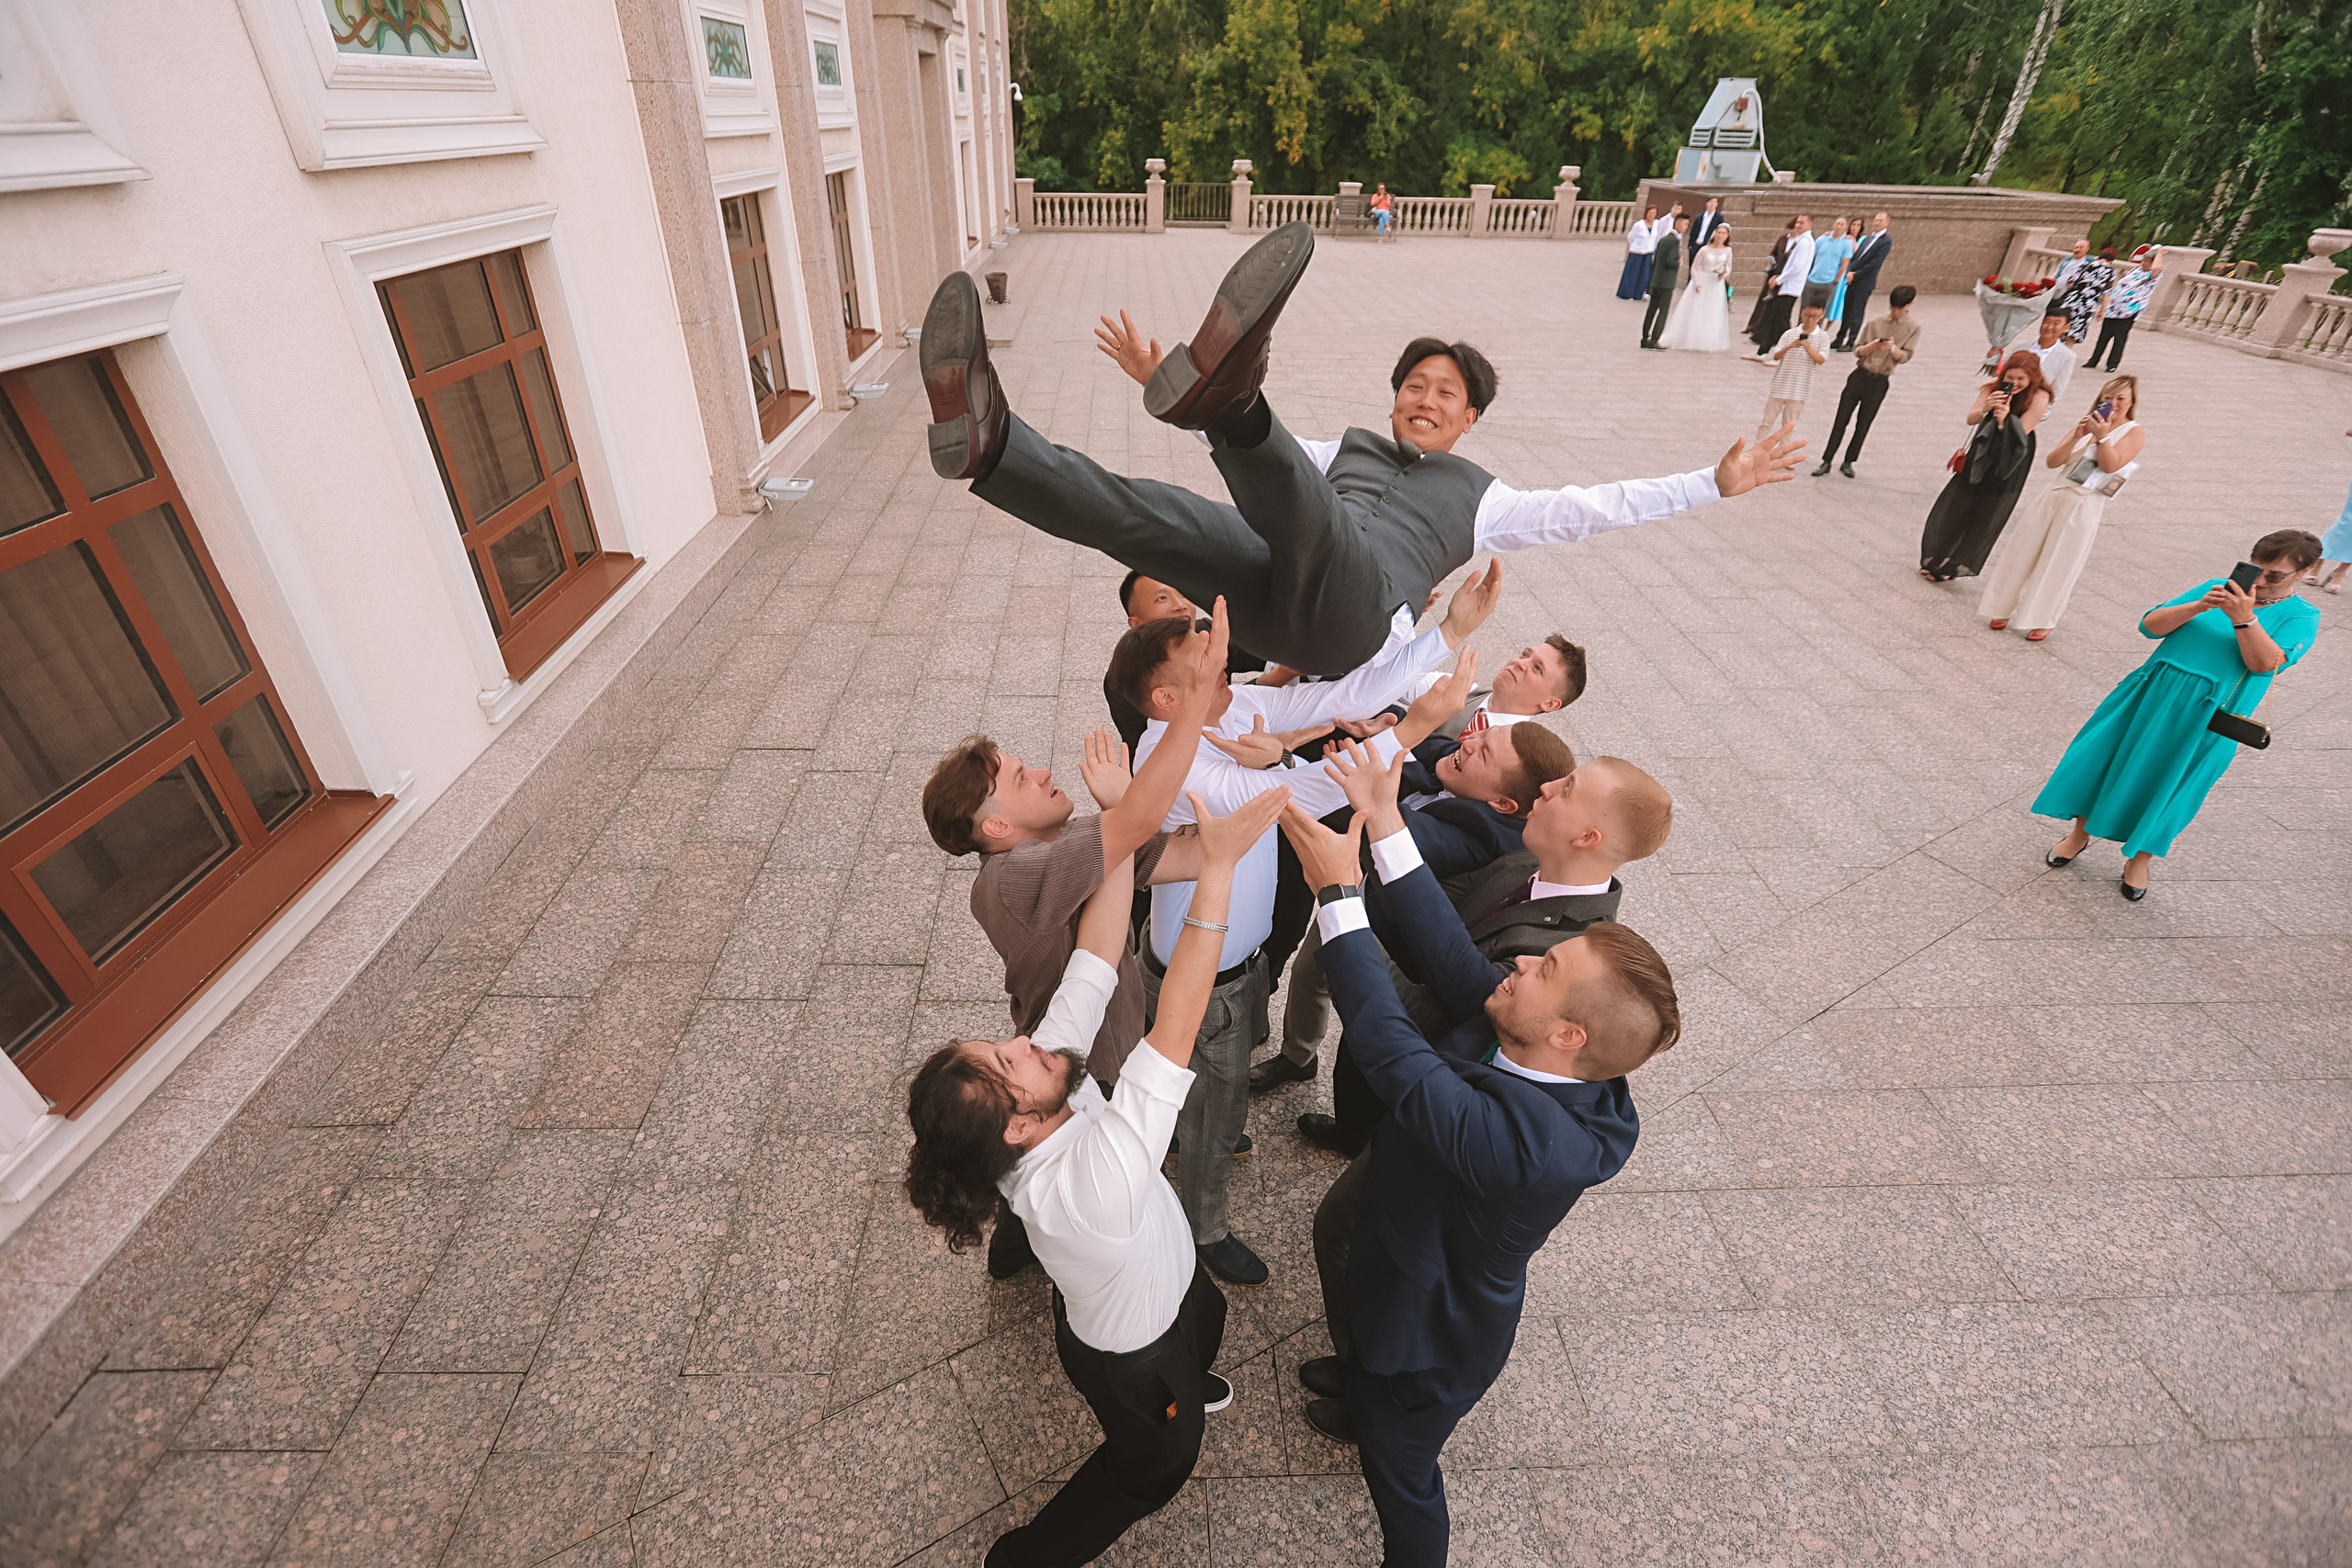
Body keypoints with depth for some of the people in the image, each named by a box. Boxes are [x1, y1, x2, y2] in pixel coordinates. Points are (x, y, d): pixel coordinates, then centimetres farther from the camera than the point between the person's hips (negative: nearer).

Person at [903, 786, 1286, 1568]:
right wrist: (1217, 868, -57)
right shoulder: (1081, 1187, -49)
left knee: (1208, 1316, 36)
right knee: (1158, 1462, 25)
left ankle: (1185, 1385, 70)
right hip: (1132, 1356, -6)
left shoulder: (1054, 1069, -30)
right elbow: (1175, 1030, -56)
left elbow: (1095, 958, -30)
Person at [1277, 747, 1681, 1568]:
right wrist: (1384, 823, -23)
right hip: (1397, 1267, 8)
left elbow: (1393, 1052, -46)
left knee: (1399, 1470, 22)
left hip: (1436, 1329, -7)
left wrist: (1339, 890, -43)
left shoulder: (1530, 1140, -45)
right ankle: (1364, 1397, 71)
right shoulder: (1514, 1036, -23)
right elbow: (1450, 949, -20)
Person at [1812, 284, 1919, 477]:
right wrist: (1872, 345, -18)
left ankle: (1848, 462, 14)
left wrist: (1892, 348, -23)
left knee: (1863, 424, 4)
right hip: (1860, 375, 1)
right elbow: (1858, 351, 3)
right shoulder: (1876, 323, 6)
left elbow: (1905, 357, -4)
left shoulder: (1913, 328, 3)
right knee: (1841, 419, -3)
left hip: (1879, 382, -1)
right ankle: (1826, 461, 0)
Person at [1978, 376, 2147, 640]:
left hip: (2085, 506, -4)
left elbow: (2110, 465, -14)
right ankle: (2003, 608, 17)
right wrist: (2077, 436, -9)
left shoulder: (2134, 432, -1)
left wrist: (2102, 436, -18)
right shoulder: (2087, 423, 11)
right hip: (2056, 495, 5)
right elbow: (2053, 461, 4)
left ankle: (2042, 621, 11)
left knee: (2059, 565, 0)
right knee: (2023, 553, 6)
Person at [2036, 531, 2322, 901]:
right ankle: (2081, 834, 25)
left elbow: (2265, 662, -15)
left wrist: (2244, 617, -23)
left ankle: (2139, 859, 27)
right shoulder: (2215, 588, 7)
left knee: (2165, 785, 7)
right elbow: (2149, 625, -2)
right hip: (2151, 693, 2)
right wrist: (2197, 607, -17)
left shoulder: (2301, 616, 2)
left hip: (2205, 719, -2)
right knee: (2105, 760, 5)